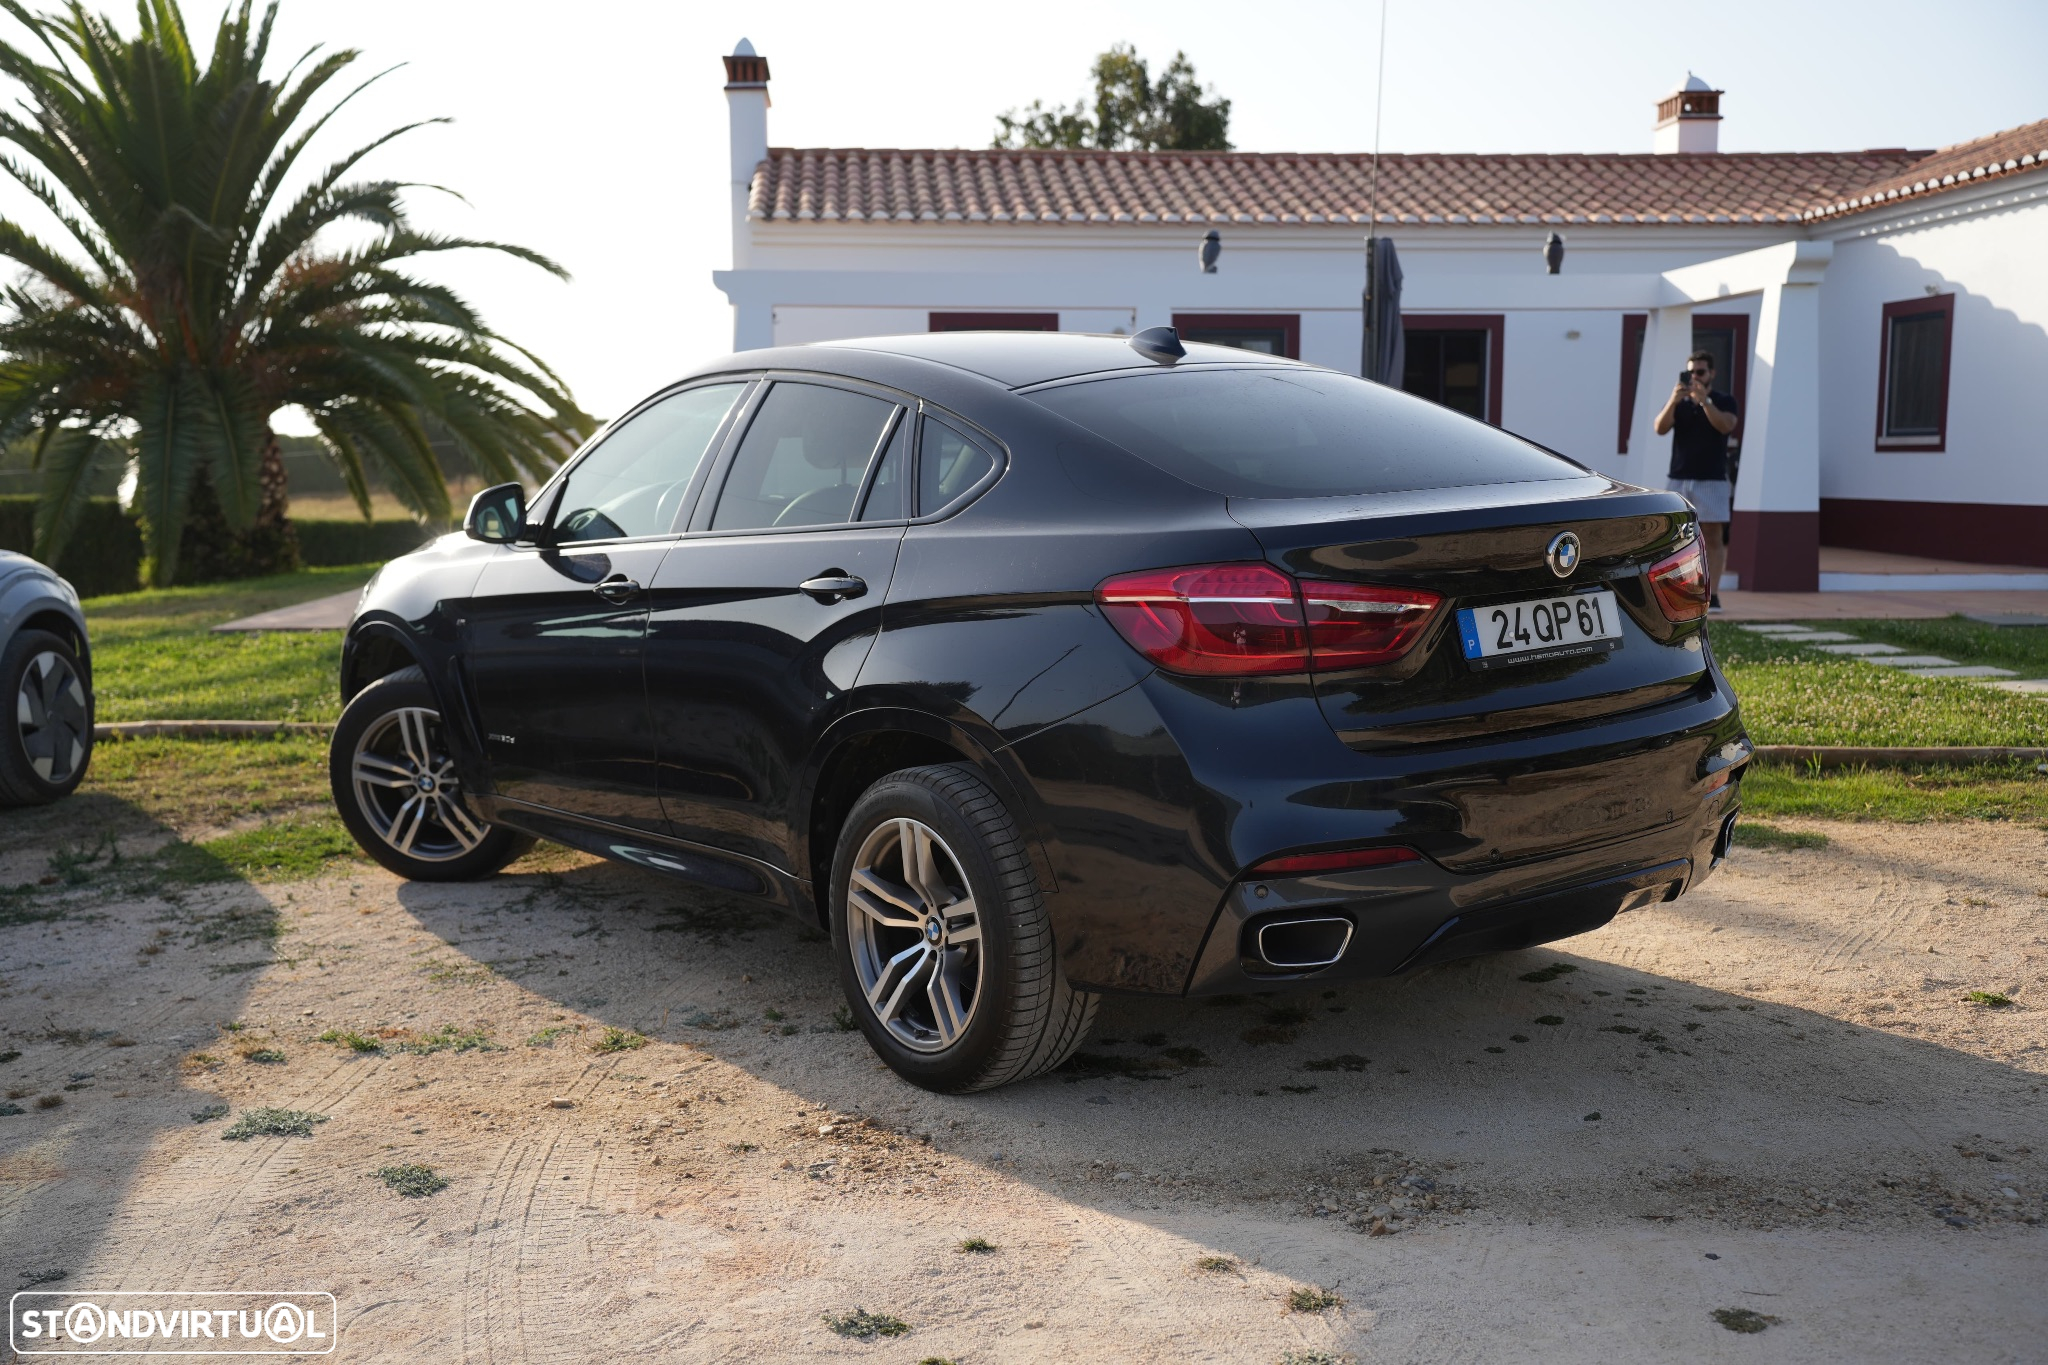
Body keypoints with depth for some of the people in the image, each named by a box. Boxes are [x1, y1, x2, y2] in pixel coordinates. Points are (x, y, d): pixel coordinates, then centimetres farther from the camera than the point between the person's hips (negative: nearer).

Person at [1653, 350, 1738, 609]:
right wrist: (1673, 401, -19)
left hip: (1711, 480, -3)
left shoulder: (1724, 401, 5)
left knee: (1713, 536, -6)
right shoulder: (1679, 402, 12)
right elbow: (1660, 428, -4)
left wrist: (1704, 401, -25)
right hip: (1677, 479, 3)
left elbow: (1726, 425, -14)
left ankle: (1712, 595, -7)